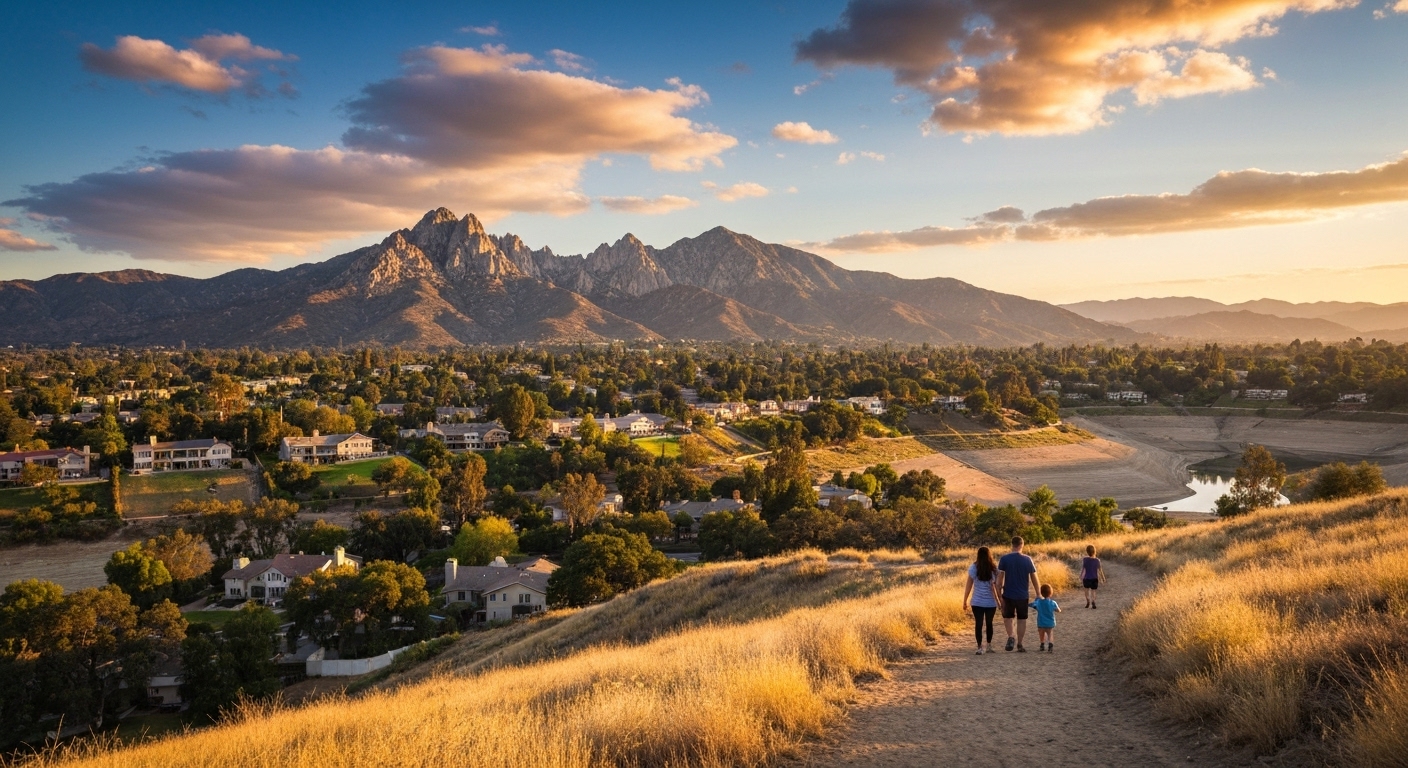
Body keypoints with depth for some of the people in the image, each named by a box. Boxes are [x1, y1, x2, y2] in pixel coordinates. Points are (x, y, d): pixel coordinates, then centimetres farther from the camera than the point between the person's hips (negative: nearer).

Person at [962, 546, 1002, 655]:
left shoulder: (973, 568, -5)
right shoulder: (994, 568, -2)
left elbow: (968, 586, -4)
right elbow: (997, 586, -3)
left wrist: (965, 601, 3)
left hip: (977, 602, -2)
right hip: (991, 602, 2)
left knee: (978, 624, 2)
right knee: (989, 623, 17)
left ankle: (980, 647, -2)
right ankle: (989, 646, 26)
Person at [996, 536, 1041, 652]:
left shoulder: (1004, 559, -8)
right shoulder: (1027, 560, -4)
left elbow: (1000, 578, -9)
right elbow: (1034, 579, -1)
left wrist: (999, 594, -1)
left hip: (1008, 595, -1)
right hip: (1023, 595, 1)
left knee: (1007, 617, 17)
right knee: (1021, 619, 12)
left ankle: (1010, 636, -5)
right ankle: (1020, 645, 14)